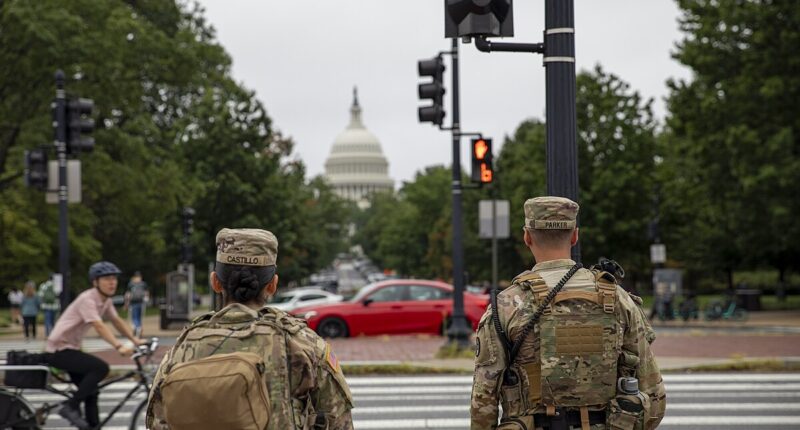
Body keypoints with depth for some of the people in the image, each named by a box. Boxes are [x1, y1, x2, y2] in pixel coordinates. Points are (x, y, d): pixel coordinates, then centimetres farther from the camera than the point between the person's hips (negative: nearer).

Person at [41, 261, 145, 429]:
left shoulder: (105, 300, 6)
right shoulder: (87, 299, -22)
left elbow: (117, 321, 6)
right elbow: (99, 327, -34)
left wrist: (135, 340, -8)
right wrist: (119, 347, -45)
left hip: (71, 349, 10)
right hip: (59, 349, -10)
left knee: (91, 390, 11)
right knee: (101, 368, -23)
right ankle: (71, 407, -17)